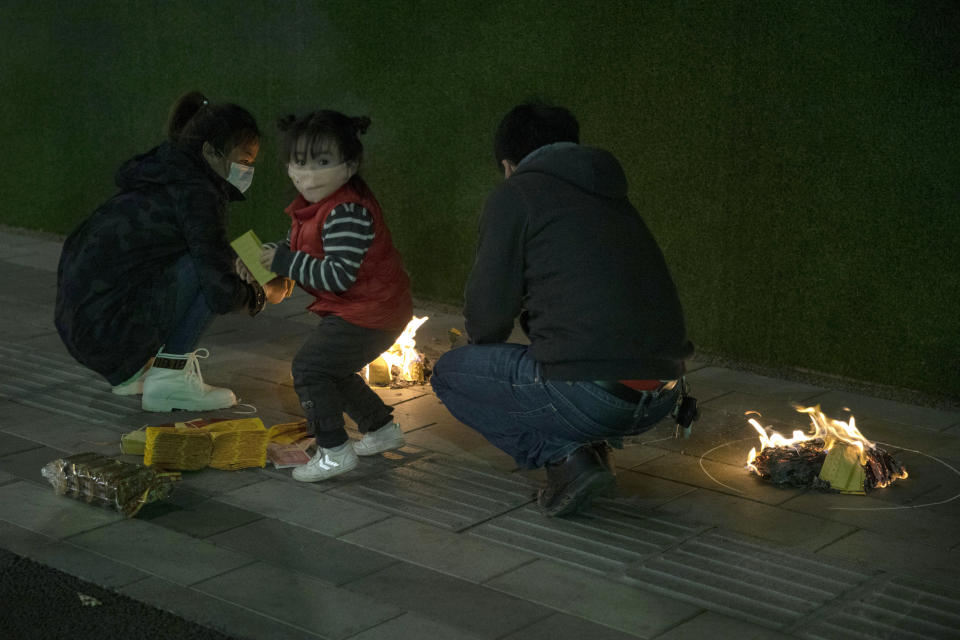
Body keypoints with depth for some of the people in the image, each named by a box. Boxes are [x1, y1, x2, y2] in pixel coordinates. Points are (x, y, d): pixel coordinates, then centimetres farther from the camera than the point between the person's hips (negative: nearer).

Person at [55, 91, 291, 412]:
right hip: (107, 329, -10)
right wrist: (262, 296, 1)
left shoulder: (163, 175, 13)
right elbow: (222, 292, -19)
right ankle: (168, 382, -8)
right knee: (204, 269, -15)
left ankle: (134, 369, 20)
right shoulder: (197, 193, -15)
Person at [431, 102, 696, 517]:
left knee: (449, 374, 16)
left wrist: (485, 348, 26)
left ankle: (565, 457, -1)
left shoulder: (514, 194, 2)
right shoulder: (613, 198, 23)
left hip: (590, 396, -8)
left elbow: (487, 315, 3)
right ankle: (593, 445, 15)